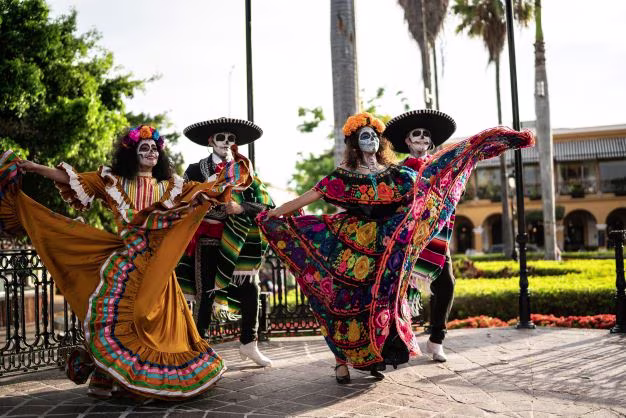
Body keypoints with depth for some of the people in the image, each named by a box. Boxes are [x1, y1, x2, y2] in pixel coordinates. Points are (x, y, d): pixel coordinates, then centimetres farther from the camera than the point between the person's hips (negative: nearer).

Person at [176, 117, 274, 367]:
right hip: (207, 239, -2)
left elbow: (264, 204, -3)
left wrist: (241, 208, -20)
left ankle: (248, 344, 17)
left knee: (250, 290, 0)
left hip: (238, 241, 2)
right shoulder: (197, 170, 3)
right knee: (206, 294, -1)